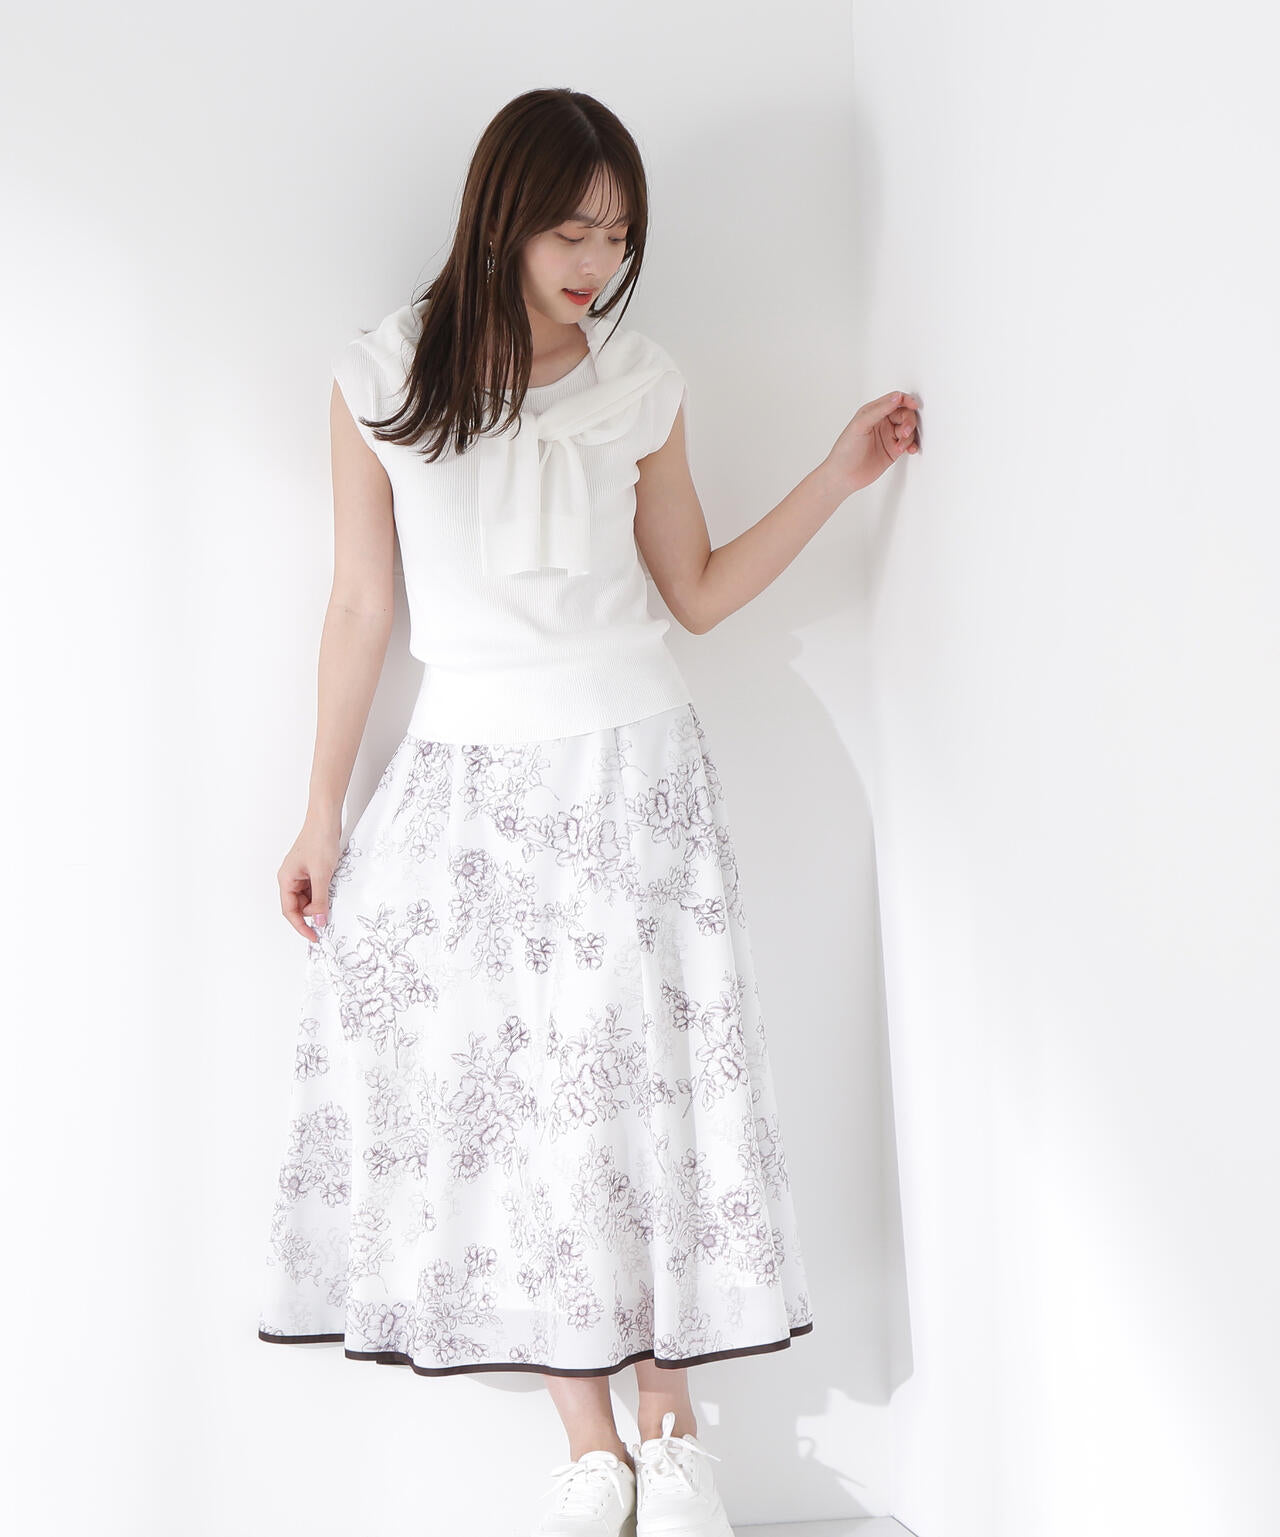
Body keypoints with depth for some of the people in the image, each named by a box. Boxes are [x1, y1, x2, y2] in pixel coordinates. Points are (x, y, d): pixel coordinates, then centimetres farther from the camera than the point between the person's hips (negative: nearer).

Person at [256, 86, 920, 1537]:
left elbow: (700, 591, 9)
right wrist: (322, 815, 4)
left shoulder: (639, 380, 3)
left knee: (640, 1082, 0)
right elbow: (361, 607, 3)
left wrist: (836, 476, 1)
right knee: (510, 1094, -1)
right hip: (468, 777, 0)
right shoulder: (380, 378, -1)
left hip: (631, 767, 1)